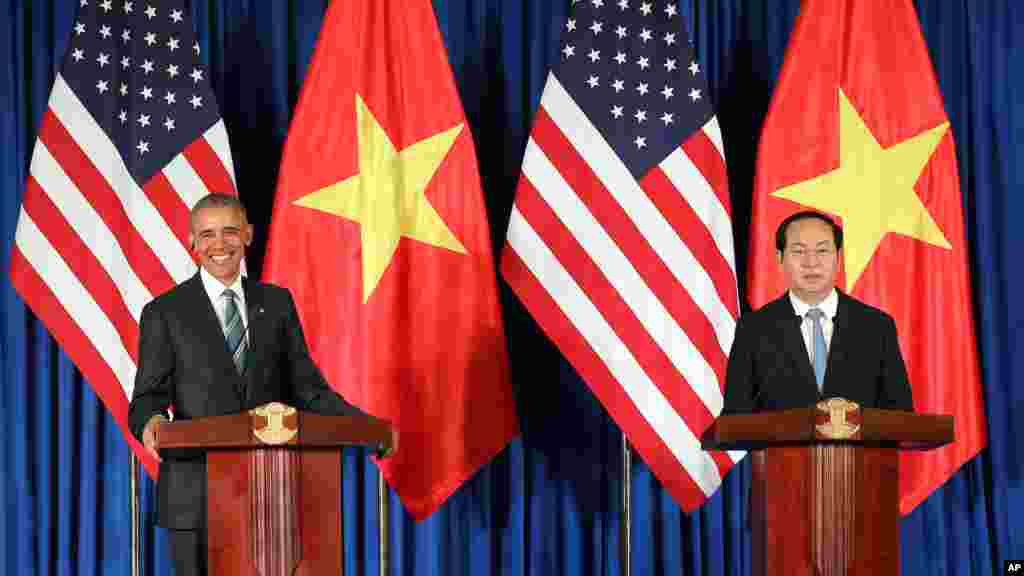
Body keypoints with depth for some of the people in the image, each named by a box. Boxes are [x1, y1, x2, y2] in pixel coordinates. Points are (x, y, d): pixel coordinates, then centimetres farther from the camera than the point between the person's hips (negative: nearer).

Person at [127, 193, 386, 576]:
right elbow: (148, 398, -2)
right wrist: (151, 422, -26)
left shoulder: (276, 302, 11)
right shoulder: (165, 313, 2)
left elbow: (305, 386, 10)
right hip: (196, 496, -3)